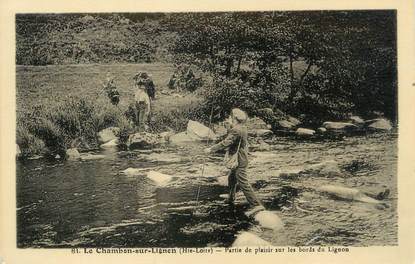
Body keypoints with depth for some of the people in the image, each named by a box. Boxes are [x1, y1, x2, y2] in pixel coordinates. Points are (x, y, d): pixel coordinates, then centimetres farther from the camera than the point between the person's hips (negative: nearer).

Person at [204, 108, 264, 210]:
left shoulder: (236, 130, -23)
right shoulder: (243, 128, 7)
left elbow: (225, 143, -27)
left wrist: (211, 149, -22)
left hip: (239, 161, -10)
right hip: (242, 158, 10)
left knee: (243, 183, -7)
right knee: (231, 178, 26)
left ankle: (257, 205, -6)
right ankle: (230, 199, 45)